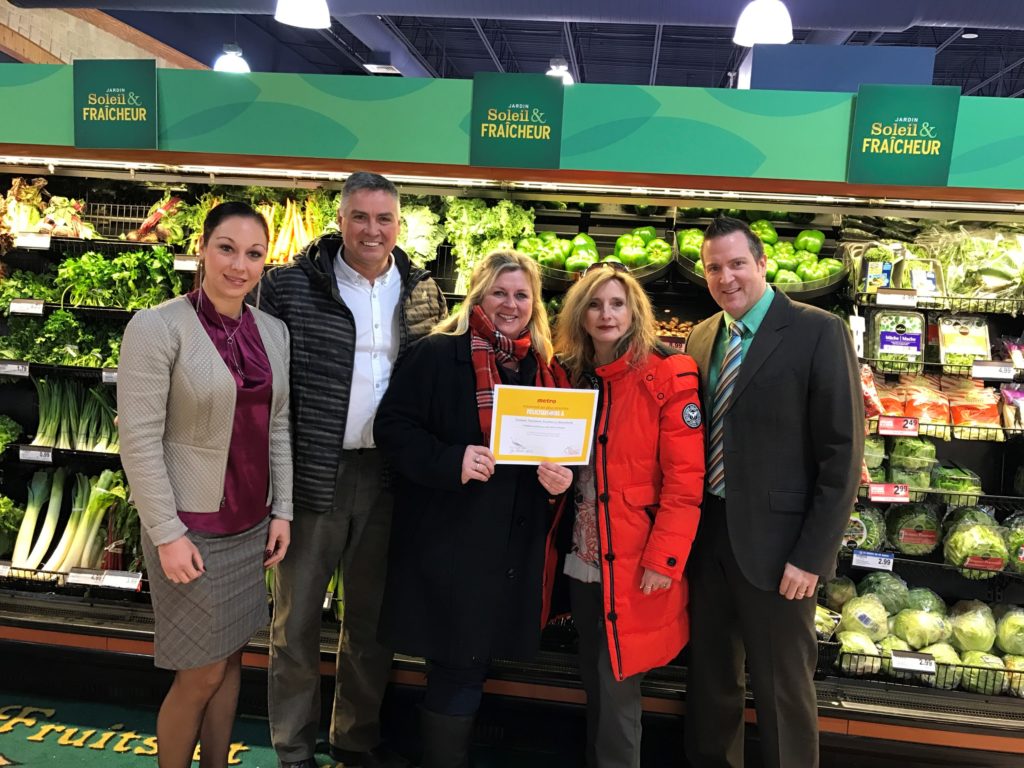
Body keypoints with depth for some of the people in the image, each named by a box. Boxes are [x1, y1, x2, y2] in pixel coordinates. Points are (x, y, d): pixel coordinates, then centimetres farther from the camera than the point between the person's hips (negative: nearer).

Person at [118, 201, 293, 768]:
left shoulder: (273, 332, 4)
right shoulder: (158, 327, -13)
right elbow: (138, 439, -15)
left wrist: (282, 510, 6)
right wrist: (167, 534, -16)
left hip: (253, 525, 6)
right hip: (192, 528, -5)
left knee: (231, 657, 17)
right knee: (202, 674, 5)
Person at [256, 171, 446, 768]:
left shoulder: (423, 292, 4)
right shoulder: (292, 286, -7)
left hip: (387, 474, 4)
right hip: (313, 472, -3)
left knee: (372, 616, 18)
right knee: (298, 618, 10)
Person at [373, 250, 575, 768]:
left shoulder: (543, 367, 11)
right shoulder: (438, 354, -6)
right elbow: (393, 426, -10)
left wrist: (560, 477, -4)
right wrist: (450, 462, -23)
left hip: (515, 542, 5)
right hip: (450, 538, -5)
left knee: (472, 664, 15)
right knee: (457, 668, 2)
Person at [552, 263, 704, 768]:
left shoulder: (669, 375, -10)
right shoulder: (573, 375, 8)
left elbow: (686, 477, -13)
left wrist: (663, 560, -17)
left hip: (635, 565, -5)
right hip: (583, 557, 6)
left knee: (617, 689, 3)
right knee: (594, 681, 16)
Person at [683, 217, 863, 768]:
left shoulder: (819, 332, -10)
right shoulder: (701, 338, 8)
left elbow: (843, 452, -12)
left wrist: (812, 555, -15)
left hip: (774, 543, -5)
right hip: (707, 535, 6)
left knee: (783, 690, 9)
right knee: (709, 678, 19)